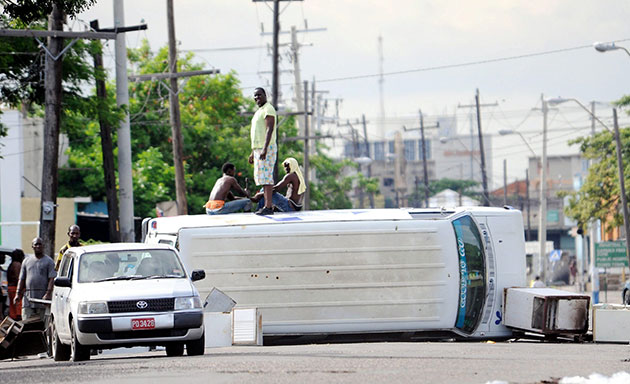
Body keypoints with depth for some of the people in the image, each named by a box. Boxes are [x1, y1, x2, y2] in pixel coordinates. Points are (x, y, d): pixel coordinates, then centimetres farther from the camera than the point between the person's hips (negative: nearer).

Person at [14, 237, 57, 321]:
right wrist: (18, 294, 5)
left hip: (42, 297, -3)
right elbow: (22, 279, 16)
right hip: (28, 297, 3)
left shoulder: (49, 261, 6)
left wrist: (48, 293, -17)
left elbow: (51, 279, -4)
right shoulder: (26, 261, 18)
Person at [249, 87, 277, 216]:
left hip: (267, 148, -10)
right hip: (258, 149, 10)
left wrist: (264, 149, -27)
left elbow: (269, 129, -20)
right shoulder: (259, 112, 21)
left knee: (266, 177, -13)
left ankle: (268, 207, -16)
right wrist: (253, 152, 24)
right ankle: (267, 206, 10)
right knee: (261, 177, 9)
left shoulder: (268, 109, -10)